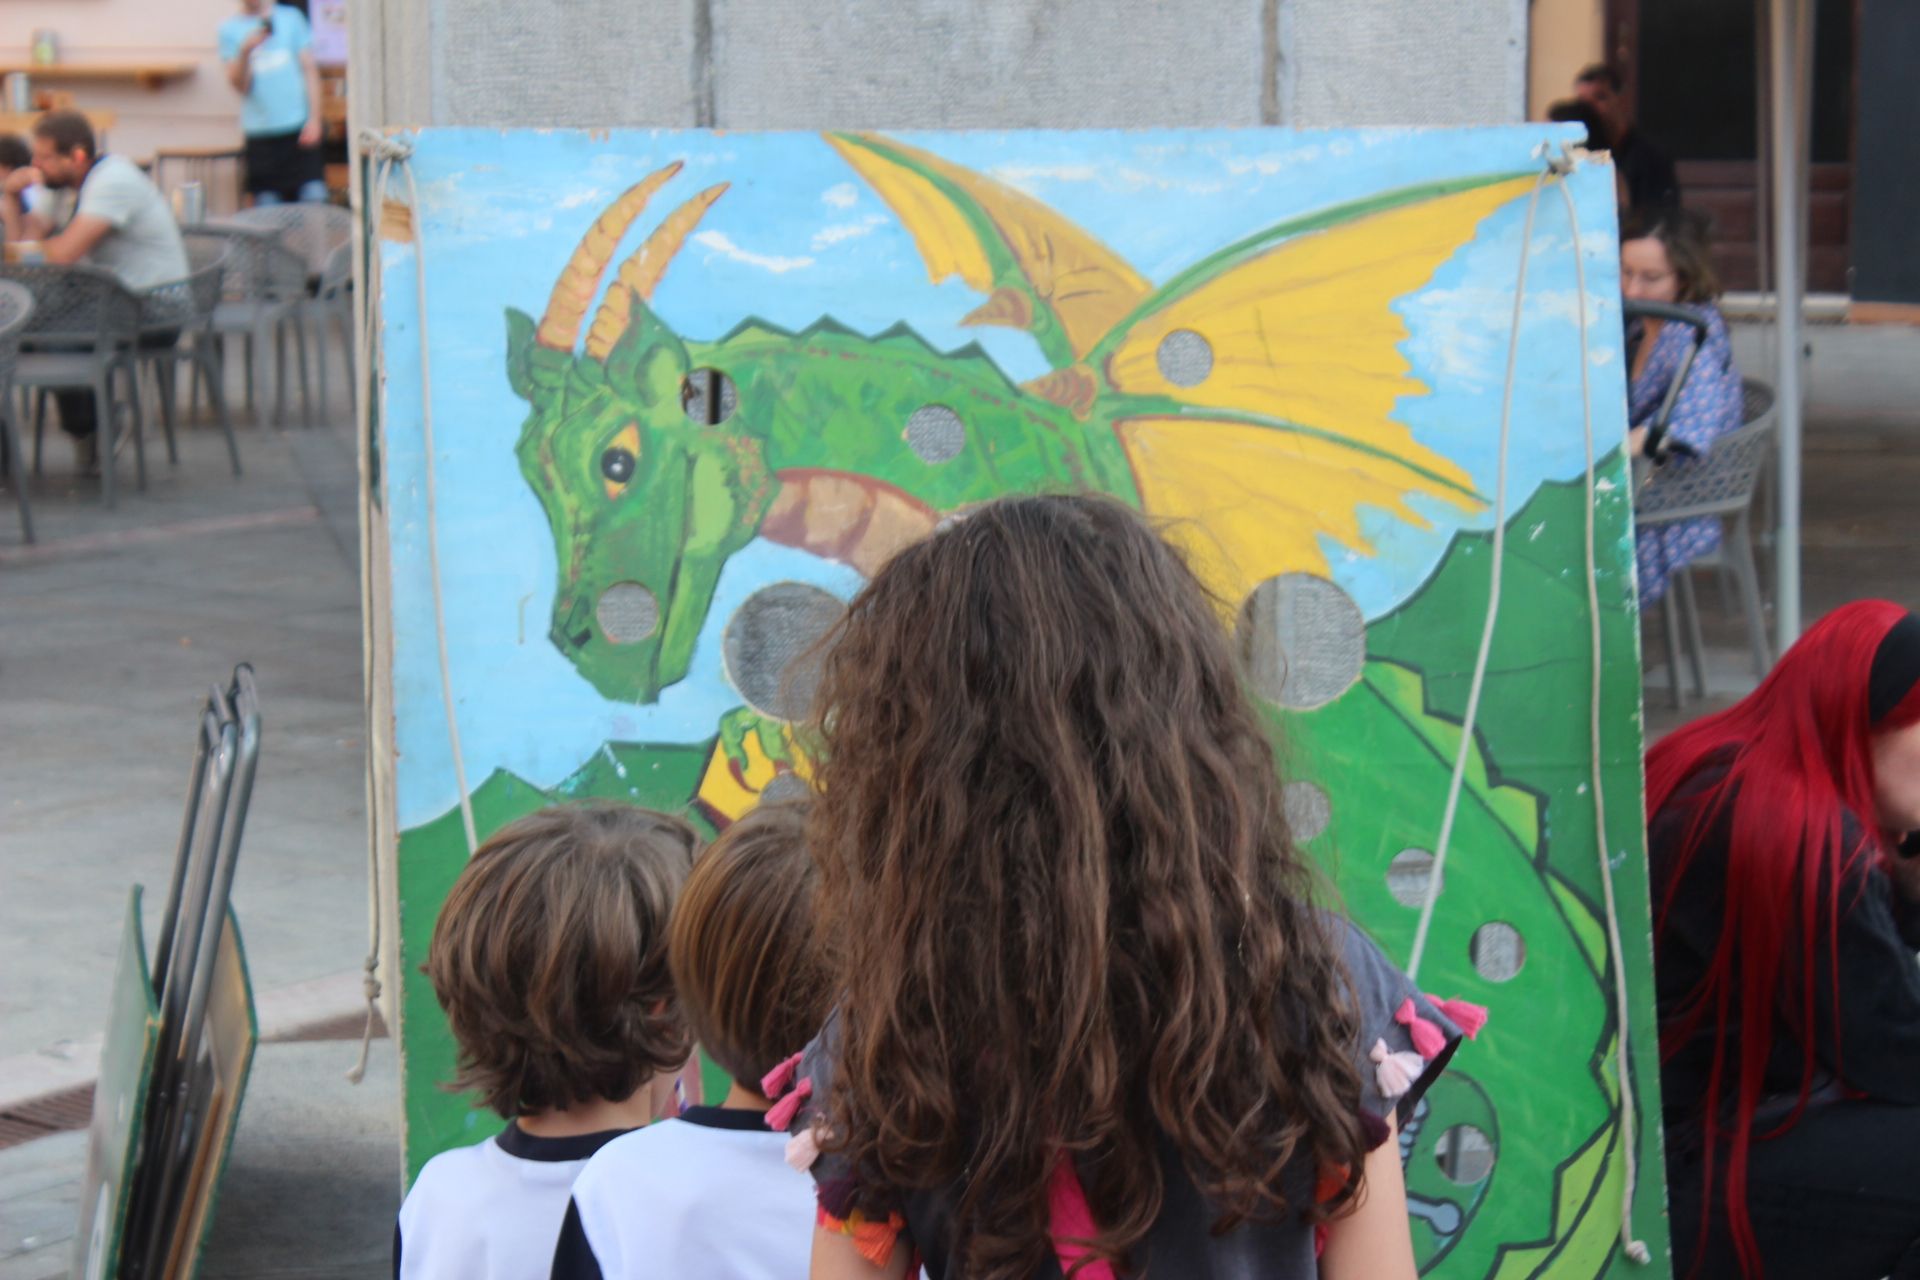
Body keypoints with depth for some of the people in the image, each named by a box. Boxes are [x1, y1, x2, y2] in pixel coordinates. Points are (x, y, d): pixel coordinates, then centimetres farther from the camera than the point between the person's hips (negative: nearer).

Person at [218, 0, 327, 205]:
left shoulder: (291, 17, 8)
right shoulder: (229, 29, 7)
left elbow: (309, 69, 8)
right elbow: (239, 85, 0)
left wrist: (314, 118, -1)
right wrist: (245, 51, -18)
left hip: (299, 128, 0)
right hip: (260, 133, 0)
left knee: (314, 200, -9)